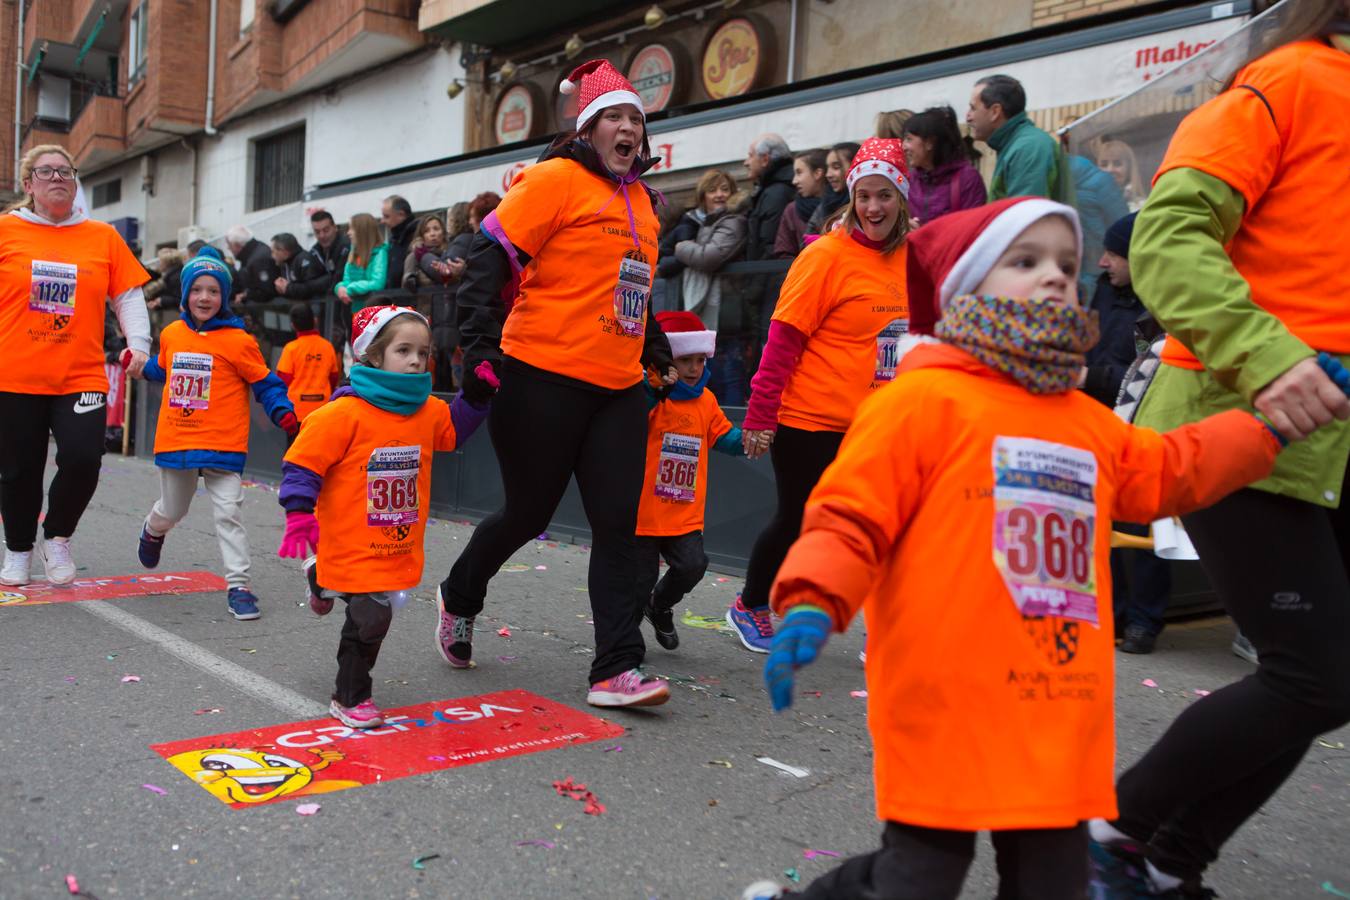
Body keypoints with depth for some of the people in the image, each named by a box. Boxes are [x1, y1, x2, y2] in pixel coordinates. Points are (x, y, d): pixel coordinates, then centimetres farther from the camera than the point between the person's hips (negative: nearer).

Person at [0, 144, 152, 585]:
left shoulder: (103, 237, 6)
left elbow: (128, 296, 6)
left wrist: (138, 342, -6)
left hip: (82, 376, 0)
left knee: (82, 459, -13)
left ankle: (56, 536, 15)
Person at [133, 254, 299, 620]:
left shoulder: (238, 341, -8)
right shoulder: (172, 334, 6)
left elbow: (265, 383, -6)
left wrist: (284, 413, -19)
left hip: (223, 444, -4)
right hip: (176, 441, 4)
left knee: (227, 514, -8)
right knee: (171, 511, 20)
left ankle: (238, 586, -1)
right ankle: (153, 531, 55)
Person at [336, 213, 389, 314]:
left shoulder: (380, 253, -10)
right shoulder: (355, 254, 13)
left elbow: (377, 284, -21)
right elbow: (347, 280, 12)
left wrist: (350, 289, -18)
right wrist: (341, 288, -11)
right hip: (355, 310, 8)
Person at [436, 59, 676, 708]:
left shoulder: (639, 200, 17)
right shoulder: (556, 179, -6)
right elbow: (489, 260, -12)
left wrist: (661, 359, 25)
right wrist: (480, 348, -20)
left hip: (618, 387, 6)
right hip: (544, 379, -6)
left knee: (618, 524, -1)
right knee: (528, 514, 6)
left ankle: (618, 670, 2)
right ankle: (459, 598, 36)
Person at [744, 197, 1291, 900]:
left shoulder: (1088, 423, 16)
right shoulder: (922, 399, -7)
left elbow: (1171, 471, 32)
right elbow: (850, 517, -11)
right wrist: (811, 606, -25)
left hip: (1057, 723, 7)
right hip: (943, 716, -7)